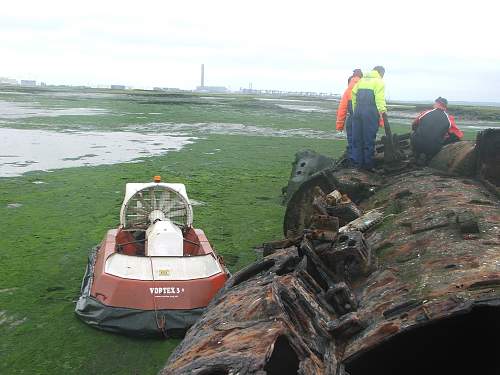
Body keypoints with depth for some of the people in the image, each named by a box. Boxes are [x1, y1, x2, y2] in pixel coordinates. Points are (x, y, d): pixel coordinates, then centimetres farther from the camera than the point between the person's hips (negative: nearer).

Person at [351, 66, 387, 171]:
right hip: (370, 113, -5)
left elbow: (354, 94, 12)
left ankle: (357, 163, 11)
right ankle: (368, 165, 4)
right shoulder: (379, 81, 1)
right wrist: (382, 110, -17)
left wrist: (355, 110, 13)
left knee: (357, 139, 9)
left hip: (358, 112, 5)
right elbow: (379, 98, -14)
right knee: (369, 139, 0)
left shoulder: (362, 80, 19)